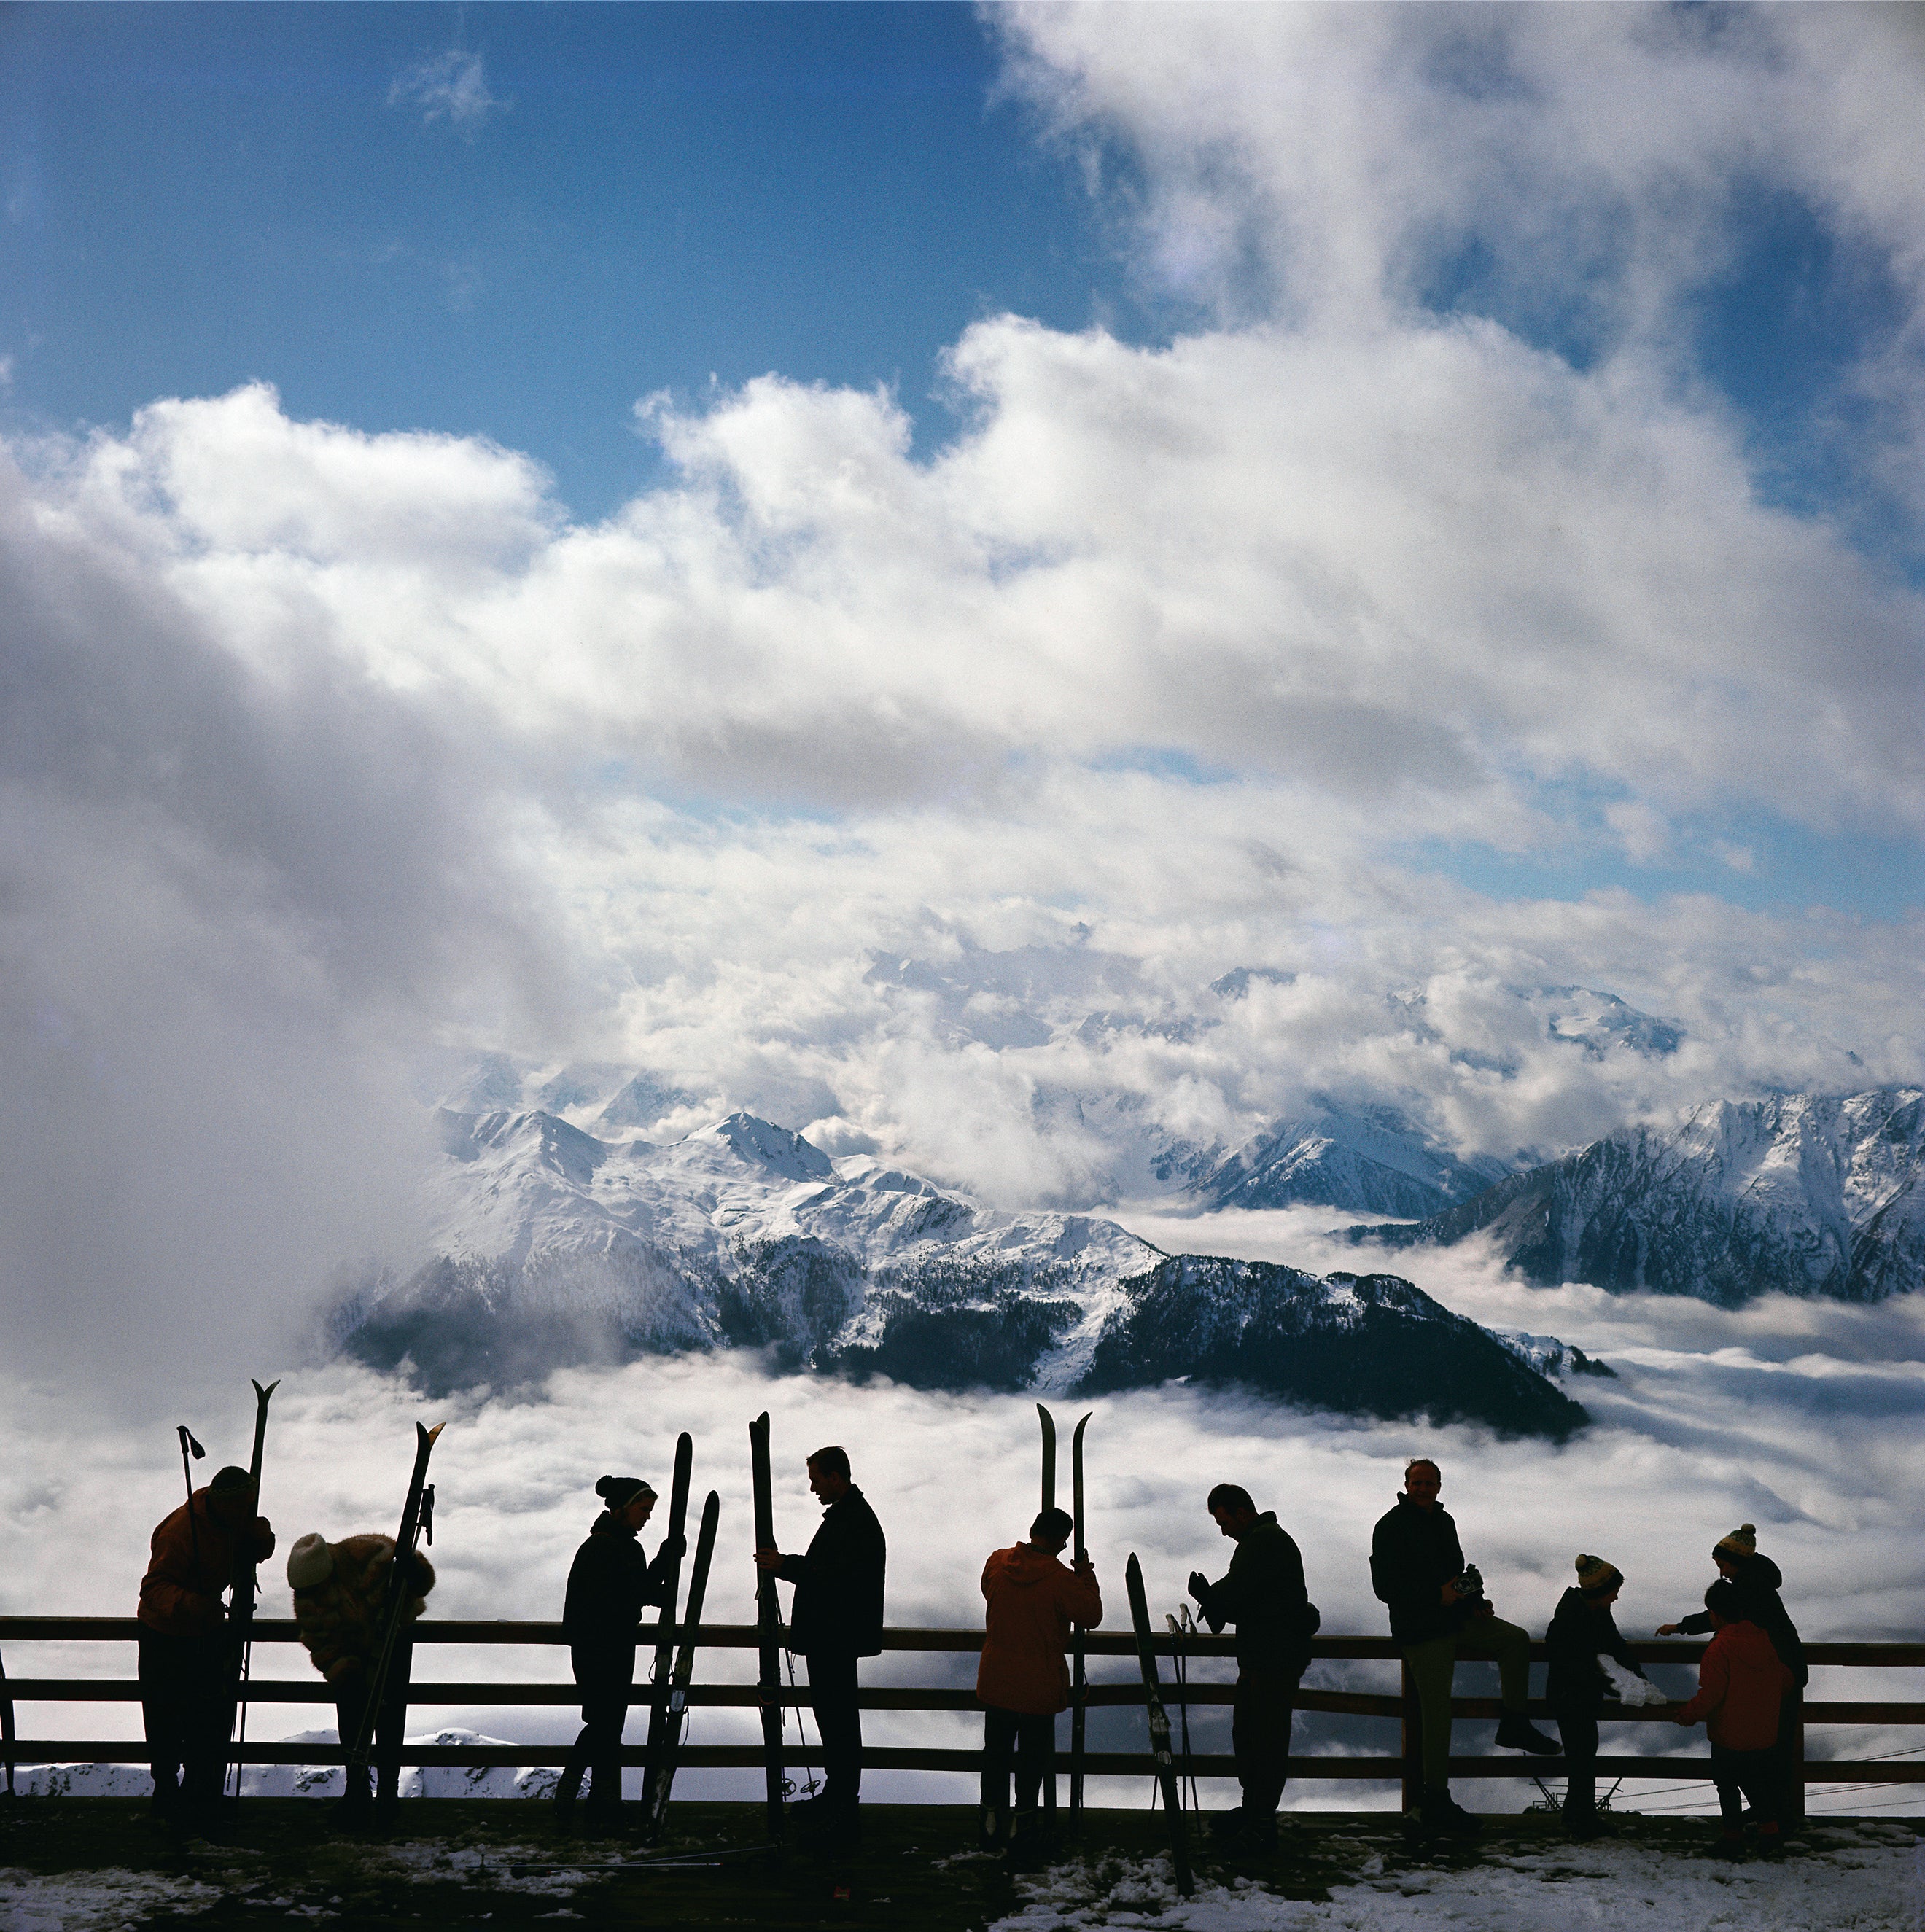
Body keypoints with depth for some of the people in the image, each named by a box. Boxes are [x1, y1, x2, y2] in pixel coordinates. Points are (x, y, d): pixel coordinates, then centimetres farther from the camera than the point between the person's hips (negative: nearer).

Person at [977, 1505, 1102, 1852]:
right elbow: (1091, 1616, -10)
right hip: (1038, 1687, -4)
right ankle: (1022, 1820, 19)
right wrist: (1086, 1576, 3)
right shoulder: (1060, 1578, -22)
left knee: (995, 1752, 18)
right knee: (1033, 1756, 13)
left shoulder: (997, 1562, -7)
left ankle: (992, 1817, 26)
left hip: (996, 1682, 4)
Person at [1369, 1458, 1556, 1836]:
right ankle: (1436, 1803, 1)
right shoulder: (1391, 1527, -11)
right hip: (1421, 1630, -8)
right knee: (1437, 1712, -7)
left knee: (1517, 1640, -1)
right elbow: (1385, 1588, -17)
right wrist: (1437, 1595, -24)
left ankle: (1514, 1725, 10)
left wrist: (1475, 1601, 5)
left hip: (1457, 1617, 8)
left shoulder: (1443, 1521, 13)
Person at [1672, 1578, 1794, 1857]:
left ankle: (1732, 1835, 18)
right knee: (1759, 1785, 21)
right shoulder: (1765, 1640, 0)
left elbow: (1709, 1696, -22)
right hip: (1766, 1736, 6)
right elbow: (1785, 1680, 11)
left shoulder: (1719, 1649, -21)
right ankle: (1770, 1835, 18)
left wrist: (1687, 1715, -6)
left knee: (1728, 1786, 13)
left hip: (1729, 1738, -6)